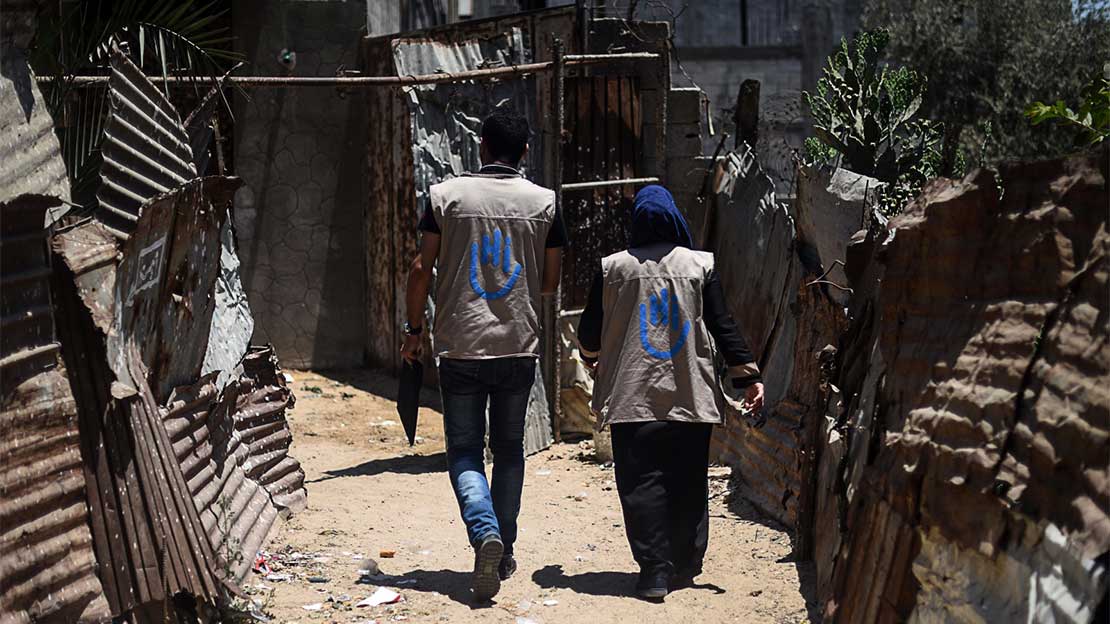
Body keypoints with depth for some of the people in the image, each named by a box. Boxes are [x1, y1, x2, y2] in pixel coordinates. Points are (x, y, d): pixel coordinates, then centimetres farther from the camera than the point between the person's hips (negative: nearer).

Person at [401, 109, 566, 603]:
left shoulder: (445, 195, -2)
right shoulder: (543, 202, 1)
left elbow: (422, 270, -4)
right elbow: (550, 282, 5)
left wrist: (413, 330, 9)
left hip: (460, 345, -1)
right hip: (519, 346, 2)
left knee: (464, 452, 4)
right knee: (508, 450, 16)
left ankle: (485, 533, -19)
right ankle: (504, 552, 20)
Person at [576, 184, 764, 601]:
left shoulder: (613, 268, 0)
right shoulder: (699, 266, -1)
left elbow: (589, 332, 6)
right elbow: (723, 328, -3)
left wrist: (594, 359, 27)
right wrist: (748, 376, 3)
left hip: (632, 396, -1)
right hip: (691, 396, 1)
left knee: (642, 484, 2)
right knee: (689, 484, 12)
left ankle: (654, 571, -2)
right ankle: (685, 567, 18)